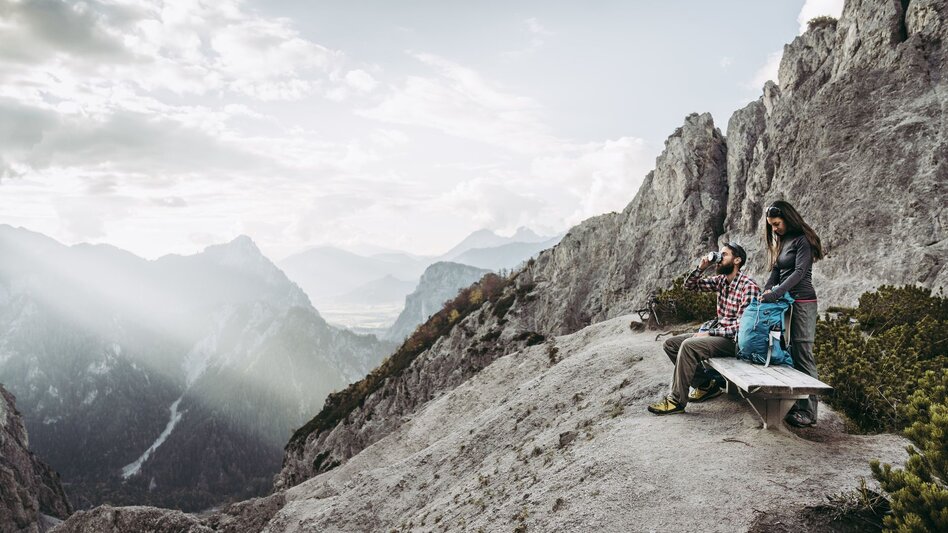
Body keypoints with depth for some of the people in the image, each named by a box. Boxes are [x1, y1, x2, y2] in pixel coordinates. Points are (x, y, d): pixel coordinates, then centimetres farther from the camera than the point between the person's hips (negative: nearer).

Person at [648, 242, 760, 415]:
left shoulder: (748, 287, -16)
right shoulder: (721, 280, 9)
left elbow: (741, 327, -21)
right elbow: (689, 285, 12)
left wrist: (710, 333, -20)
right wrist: (701, 268, -5)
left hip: (734, 340, -9)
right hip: (717, 332, 9)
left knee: (688, 346, -31)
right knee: (670, 344, 1)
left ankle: (677, 401, -24)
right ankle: (706, 383, 6)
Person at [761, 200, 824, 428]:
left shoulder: (802, 240, -7)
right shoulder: (781, 241, 18)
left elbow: (799, 272, -16)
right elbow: (775, 271, 13)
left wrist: (776, 293, -23)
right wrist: (765, 291, -3)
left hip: (802, 302, -8)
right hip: (786, 301, 8)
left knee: (803, 355, -9)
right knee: (789, 354, 5)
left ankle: (808, 412, -7)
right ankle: (795, 404, 8)